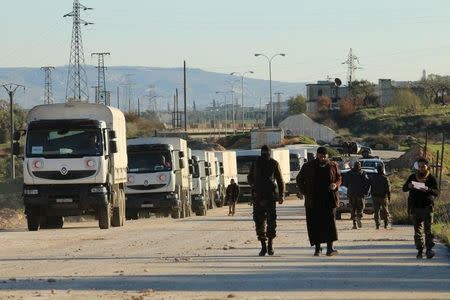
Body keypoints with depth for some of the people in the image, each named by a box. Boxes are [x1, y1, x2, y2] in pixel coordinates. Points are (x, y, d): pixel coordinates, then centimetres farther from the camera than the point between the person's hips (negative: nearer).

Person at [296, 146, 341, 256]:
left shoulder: (333, 166, 6)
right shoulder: (308, 167, 5)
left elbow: (339, 178, 18)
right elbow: (299, 179, 16)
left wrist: (336, 185, -5)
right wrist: (305, 192, 5)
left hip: (329, 200, -1)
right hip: (313, 201, 1)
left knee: (330, 222, -9)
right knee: (315, 224, -1)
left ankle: (330, 248, -9)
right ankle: (317, 248, 9)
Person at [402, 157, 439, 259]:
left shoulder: (431, 178, 2)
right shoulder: (412, 177, 11)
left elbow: (436, 192, -5)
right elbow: (404, 189, 12)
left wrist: (428, 190, -26)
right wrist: (408, 186, -12)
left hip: (427, 207, -3)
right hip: (415, 208, 3)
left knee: (428, 229, -11)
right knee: (417, 230, 4)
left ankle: (429, 249, -10)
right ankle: (419, 250, 8)